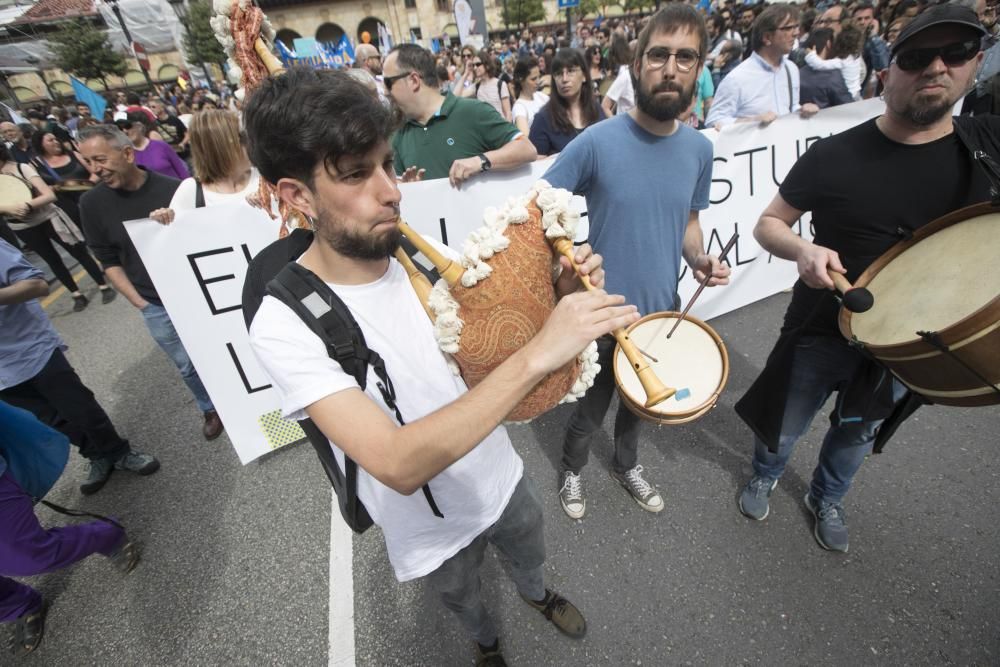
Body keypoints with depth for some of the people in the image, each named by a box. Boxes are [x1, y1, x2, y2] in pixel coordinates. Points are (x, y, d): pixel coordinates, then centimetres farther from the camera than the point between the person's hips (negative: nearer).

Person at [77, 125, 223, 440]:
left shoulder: (173, 188, -10)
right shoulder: (92, 204, -2)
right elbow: (109, 260, 5)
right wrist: (139, 302, -2)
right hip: (156, 305, 2)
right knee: (187, 364, 11)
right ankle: (211, 409, 35)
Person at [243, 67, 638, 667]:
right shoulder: (285, 324, -31)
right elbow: (398, 465, -41)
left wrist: (561, 298, -23)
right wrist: (537, 354, -48)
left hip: (503, 476, 4)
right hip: (433, 528, -3)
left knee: (531, 557, 34)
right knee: (464, 601, 31)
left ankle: (538, 594, 71)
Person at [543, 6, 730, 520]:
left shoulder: (699, 149, -1)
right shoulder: (598, 141, -16)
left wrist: (698, 258, -7)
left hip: (661, 311, 5)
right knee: (590, 410, 15)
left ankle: (626, 465, 55)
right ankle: (572, 469, 47)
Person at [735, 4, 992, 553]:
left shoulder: (986, 145, -6)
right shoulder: (834, 155, -14)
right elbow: (767, 225, -8)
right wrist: (802, 250, -29)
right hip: (822, 332, -2)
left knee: (858, 433, 25)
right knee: (784, 427, 16)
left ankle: (827, 500, 53)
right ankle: (764, 476, 49)